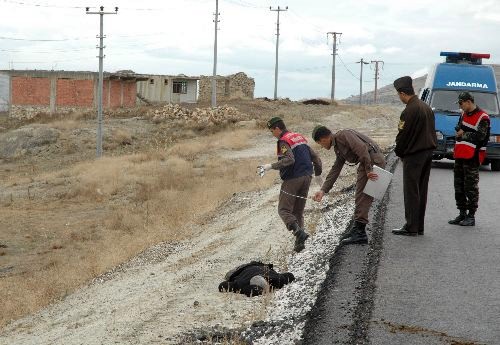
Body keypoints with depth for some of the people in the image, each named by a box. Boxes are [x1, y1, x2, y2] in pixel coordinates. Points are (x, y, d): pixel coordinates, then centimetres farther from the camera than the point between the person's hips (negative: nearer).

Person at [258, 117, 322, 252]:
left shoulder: (284, 141, -10)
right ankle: (299, 242, 4)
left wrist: (271, 166, -25)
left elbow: (290, 159, -26)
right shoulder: (300, 137, 16)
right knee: (298, 211, 13)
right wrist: (318, 173, 31)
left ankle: (299, 232, -23)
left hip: (292, 179, -8)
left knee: (284, 210, -2)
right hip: (306, 177, 8)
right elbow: (315, 157, 20)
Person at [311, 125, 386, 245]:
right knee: (360, 198, 13)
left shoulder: (343, 135, -6)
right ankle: (357, 230, 18)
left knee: (362, 198, -9)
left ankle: (359, 232, -8)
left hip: (373, 160, -10)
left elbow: (362, 149, -18)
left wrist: (368, 170, -21)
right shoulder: (338, 148, 24)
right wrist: (323, 190, 20)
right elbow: (335, 170, 25)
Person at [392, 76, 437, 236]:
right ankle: (419, 227, 17)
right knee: (421, 191, 12)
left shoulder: (409, 110, -18)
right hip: (428, 152, 9)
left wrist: (399, 152, 1)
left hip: (414, 155, -9)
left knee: (411, 191, -3)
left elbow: (402, 134, -15)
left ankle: (411, 227, -1)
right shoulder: (427, 107, 11)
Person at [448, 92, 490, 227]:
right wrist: (460, 132, 0)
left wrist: (463, 134, -8)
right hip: (460, 155, 9)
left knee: (471, 187, -6)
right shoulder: (464, 114, 16)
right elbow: (458, 129, 23)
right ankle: (462, 214, 21)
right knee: (459, 186, 12)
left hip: (472, 157, -9)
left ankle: (471, 216, 0)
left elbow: (480, 136, -18)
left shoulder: (482, 117, -11)